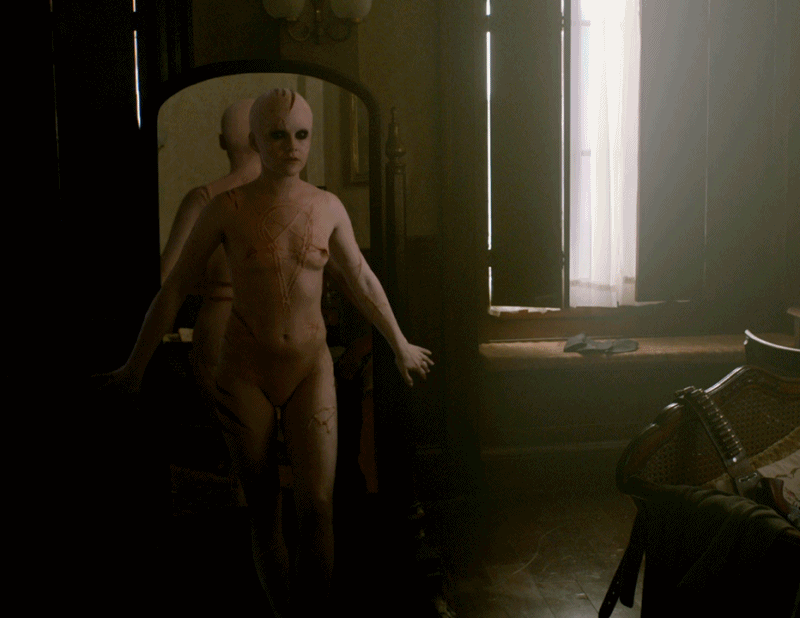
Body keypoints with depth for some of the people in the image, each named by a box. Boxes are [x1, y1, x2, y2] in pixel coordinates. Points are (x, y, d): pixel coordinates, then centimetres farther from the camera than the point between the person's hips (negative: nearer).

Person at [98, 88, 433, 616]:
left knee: (318, 509, -9)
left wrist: (401, 346, 23)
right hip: (246, 374, -1)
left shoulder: (328, 207, -1)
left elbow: (363, 283, 13)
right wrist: (136, 367, 5)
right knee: (262, 512, 9)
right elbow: (174, 288, 0)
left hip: (310, 369, 1)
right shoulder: (228, 208, -8)